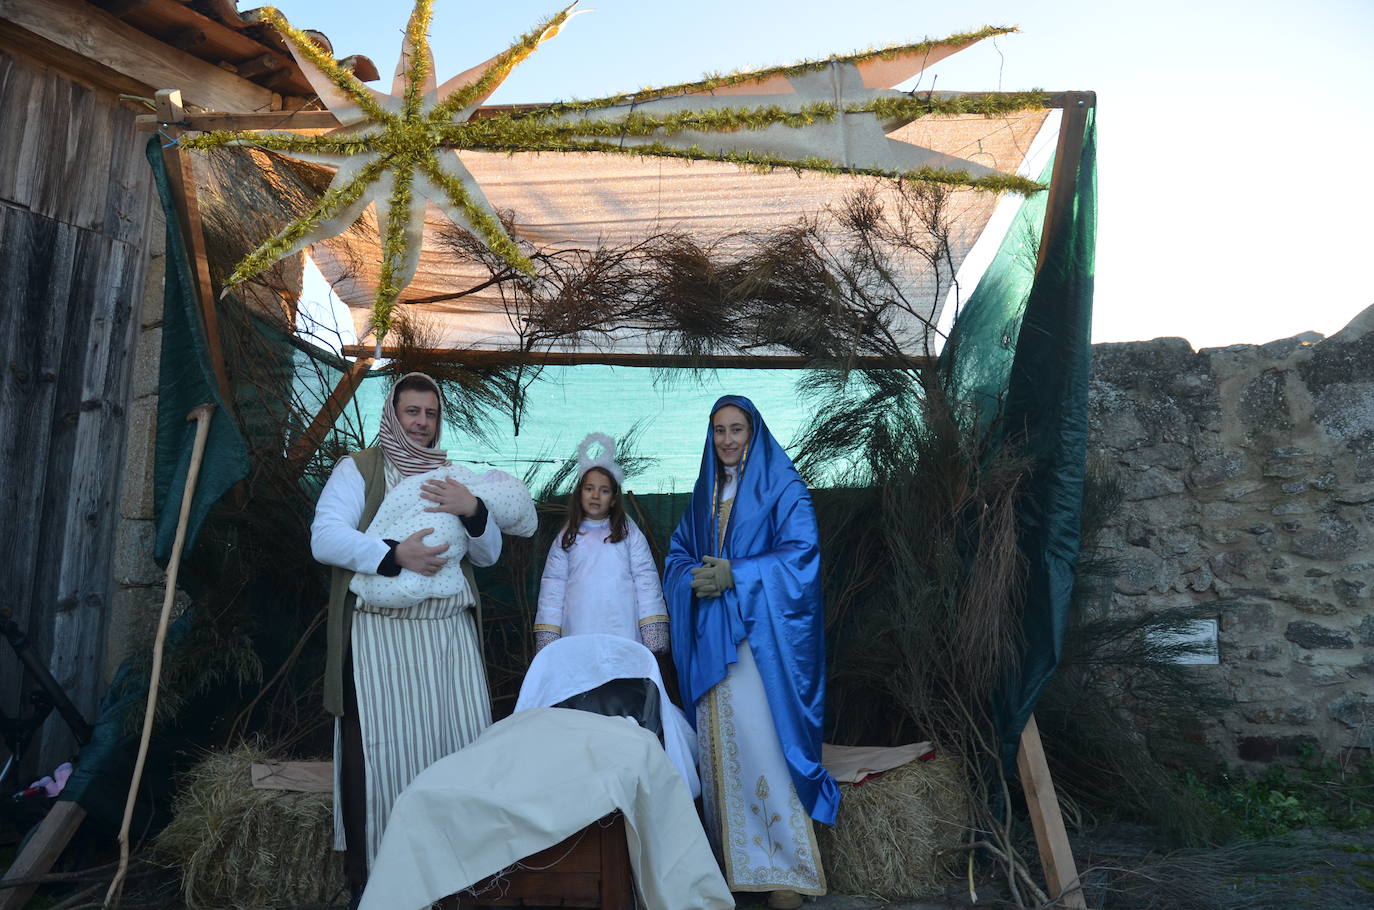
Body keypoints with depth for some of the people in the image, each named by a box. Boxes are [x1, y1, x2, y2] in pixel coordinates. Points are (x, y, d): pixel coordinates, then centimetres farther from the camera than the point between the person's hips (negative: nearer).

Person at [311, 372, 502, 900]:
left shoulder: (452, 476, 20)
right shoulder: (359, 468, 8)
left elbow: (489, 554, 14)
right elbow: (324, 539, -6)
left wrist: (472, 510, -6)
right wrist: (394, 555, -19)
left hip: (449, 633, 4)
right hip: (381, 633, -4)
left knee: (461, 747, 0)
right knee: (384, 752, -4)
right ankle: (373, 878, 8)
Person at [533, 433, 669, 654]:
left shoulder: (629, 533, 9)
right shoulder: (566, 538, 14)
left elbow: (646, 580, 4)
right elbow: (552, 587, 11)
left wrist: (653, 634, -3)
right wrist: (547, 639, 4)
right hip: (577, 635, 1)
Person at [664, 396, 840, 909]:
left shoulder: (781, 487, 0)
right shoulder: (705, 493, 17)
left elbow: (801, 554, -10)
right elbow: (677, 553, 17)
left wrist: (734, 575, -17)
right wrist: (694, 576, -6)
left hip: (761, 637, -5)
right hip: (711, 640, 5)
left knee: (763, 746, -9)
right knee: (718, 747, 5)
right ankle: (731, 859, 16)